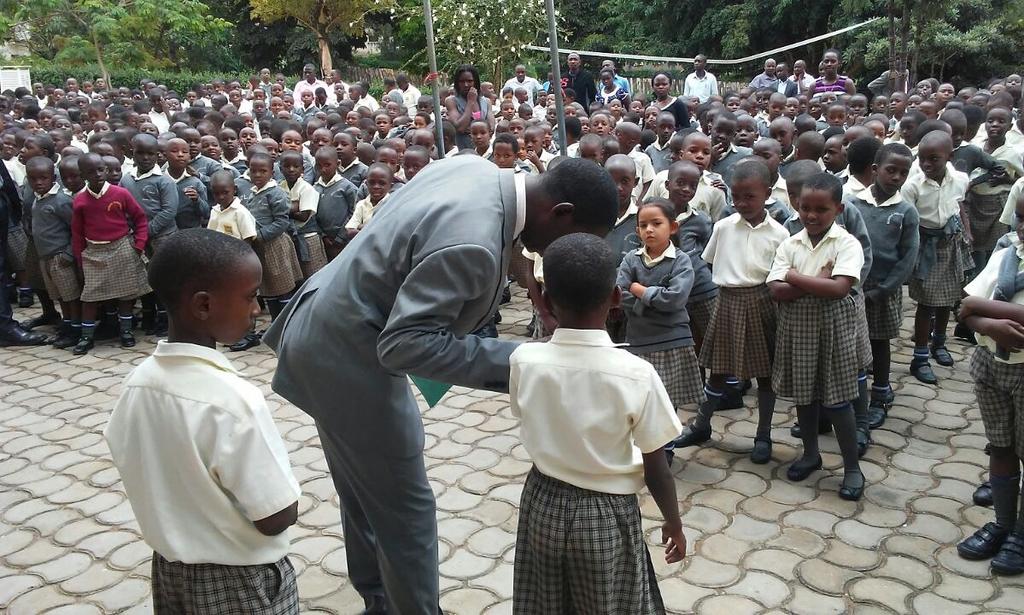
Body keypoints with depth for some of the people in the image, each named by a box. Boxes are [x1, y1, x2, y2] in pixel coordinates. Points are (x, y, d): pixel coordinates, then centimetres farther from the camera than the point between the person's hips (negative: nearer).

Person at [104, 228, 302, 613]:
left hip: (169, 568, 6)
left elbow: (126, 464, 4)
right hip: (241, 581, -6)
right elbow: (278, 518, -24)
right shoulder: (235, 401, -28)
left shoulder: (137, 382, -8)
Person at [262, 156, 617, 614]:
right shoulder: (474, 245, -33)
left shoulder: (476, 167, -4)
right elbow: (404, 343, -32)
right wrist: (509, 361, -29)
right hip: (347, 356, -10)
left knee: (365, 490, 25)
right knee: (405, 509, 4)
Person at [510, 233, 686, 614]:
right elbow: (655, 469, -13)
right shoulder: (637, 374, -23)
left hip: (544, 503, 2)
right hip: (607, 513, -2)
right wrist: (674, 523, 4)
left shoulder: (524, 360, -17)